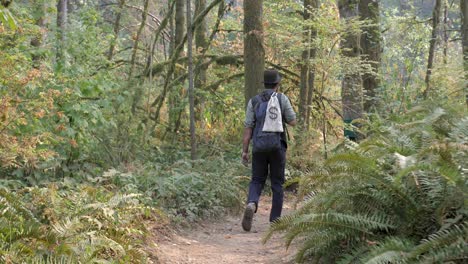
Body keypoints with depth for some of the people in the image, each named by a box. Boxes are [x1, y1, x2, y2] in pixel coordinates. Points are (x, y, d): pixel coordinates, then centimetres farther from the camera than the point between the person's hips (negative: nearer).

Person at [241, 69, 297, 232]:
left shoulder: (253, 101, 3)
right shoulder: (282, 99, -2)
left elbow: (248, 127, -1)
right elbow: (293, 122, 3)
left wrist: (244, 151, 1)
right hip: (277, 147, -1)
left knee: (257, 182, 7)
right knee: (277, 184, 10)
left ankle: (251, 206, -24)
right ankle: (275, 220, 8)